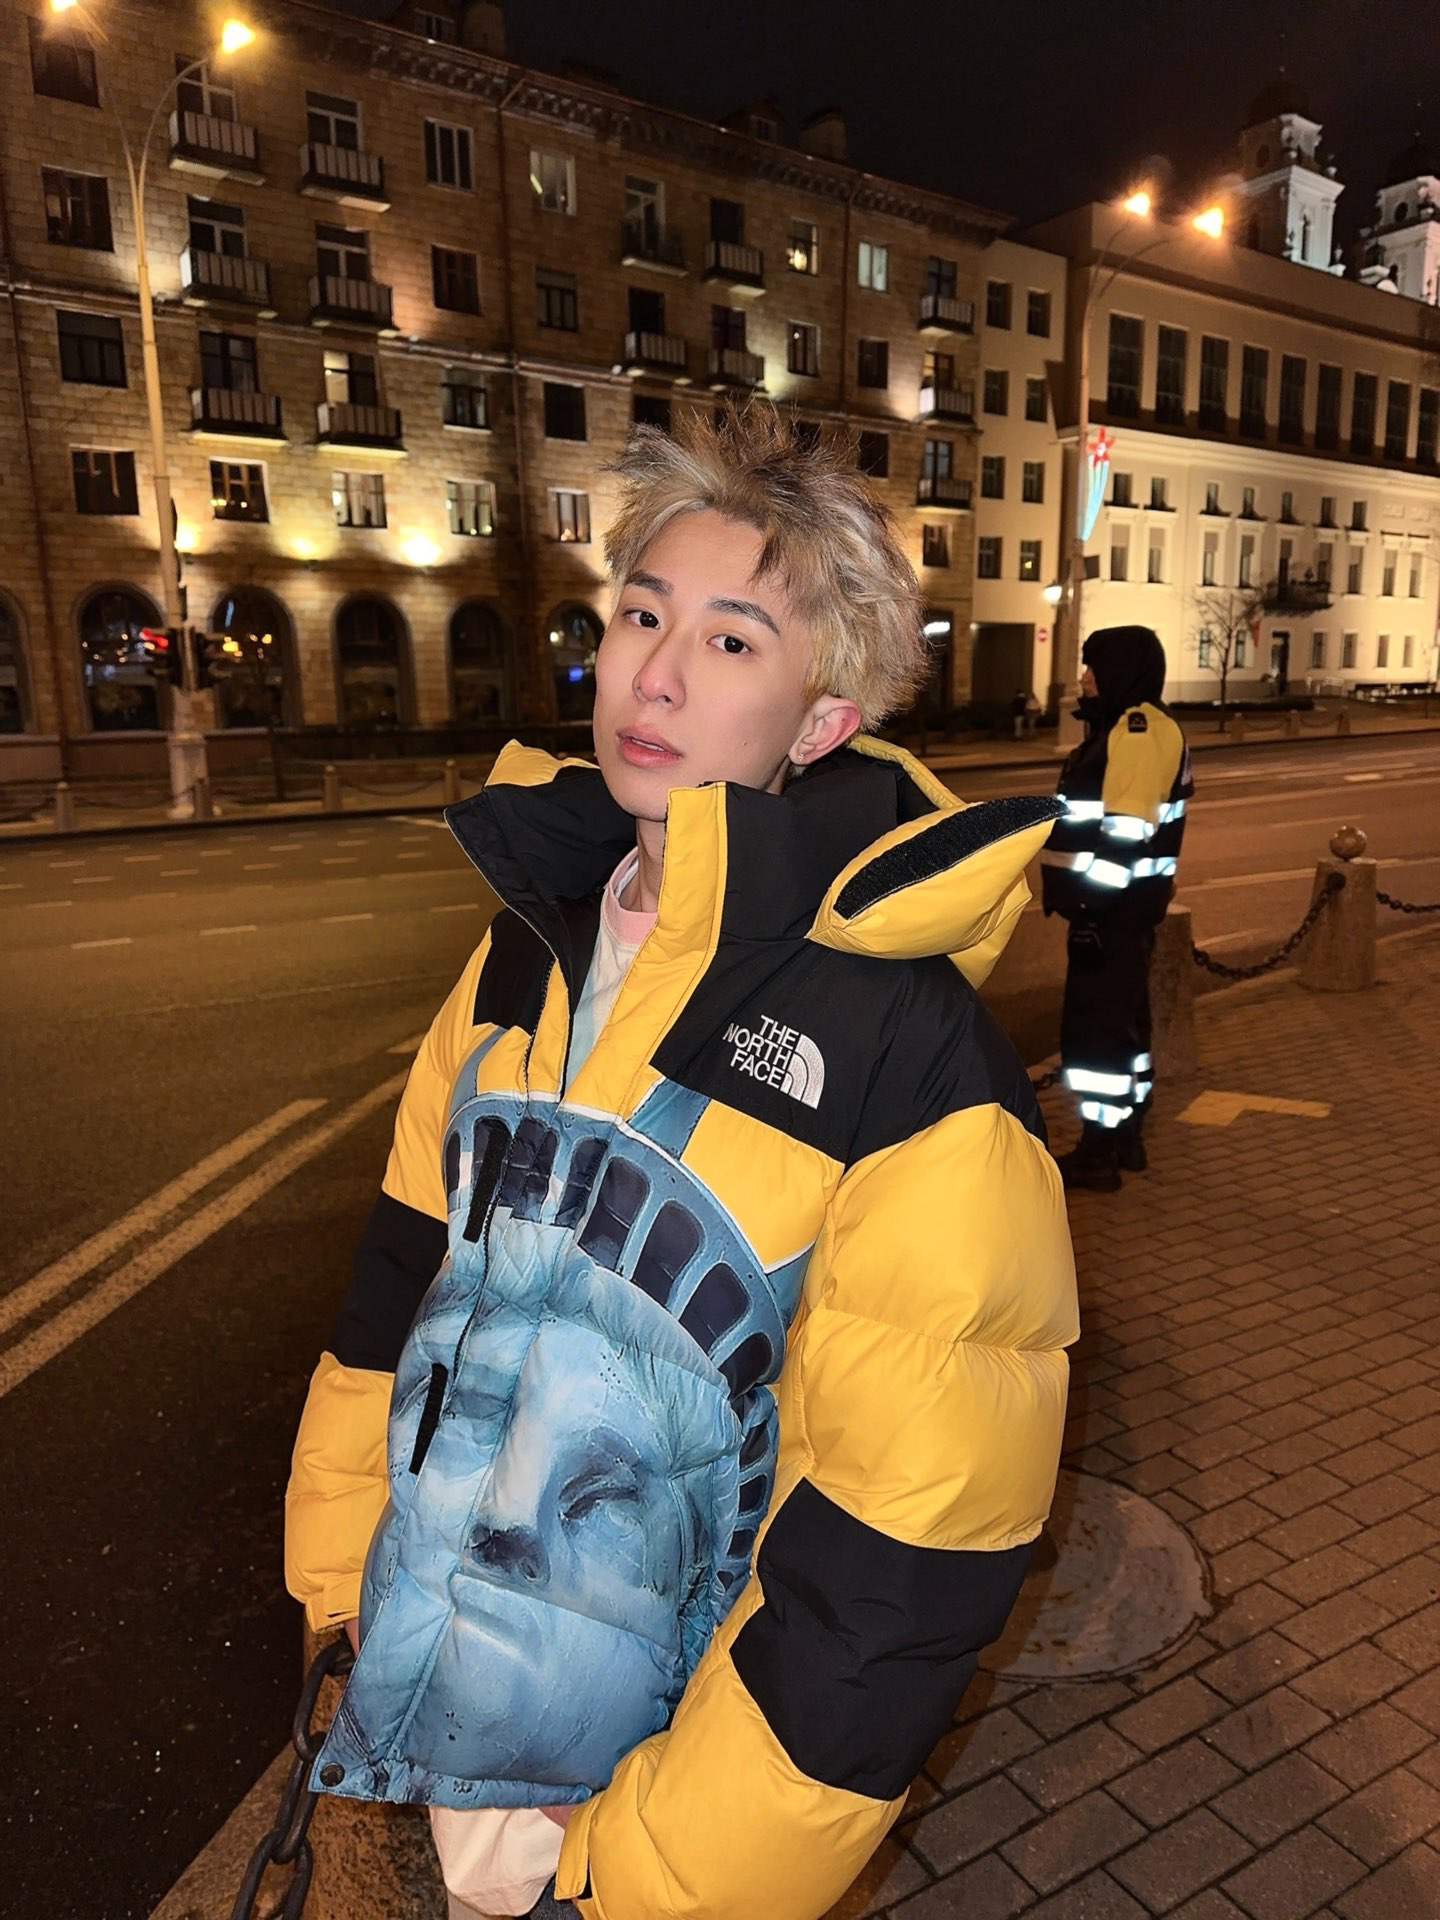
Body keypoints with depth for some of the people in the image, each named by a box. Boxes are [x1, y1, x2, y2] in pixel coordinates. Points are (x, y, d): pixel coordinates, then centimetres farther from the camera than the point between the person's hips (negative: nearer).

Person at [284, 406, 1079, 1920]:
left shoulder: (909, 1056, -25)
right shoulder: (531, 950, -6)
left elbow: (908, 1559, -21)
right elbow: (407, 1270, 4)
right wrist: (340, 1575, 7)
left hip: (655, 1772, -4)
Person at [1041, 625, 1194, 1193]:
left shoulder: (1141, 728, -15)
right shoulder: (1122, 726, 17)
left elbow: (1125, 828, -23)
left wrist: (1092, 902, -24)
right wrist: (1080, 895, 23)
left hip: (1114, 905, -11)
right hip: (1114, 900, 11)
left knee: (1098, 1022, -4)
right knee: (1121, 1017, 16)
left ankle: (1098, 1155, 5)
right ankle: (1126, 1138, 28)